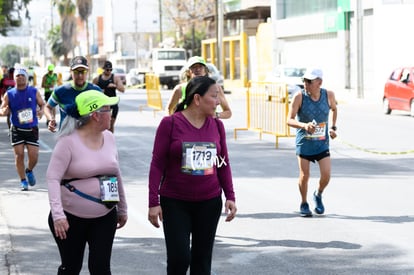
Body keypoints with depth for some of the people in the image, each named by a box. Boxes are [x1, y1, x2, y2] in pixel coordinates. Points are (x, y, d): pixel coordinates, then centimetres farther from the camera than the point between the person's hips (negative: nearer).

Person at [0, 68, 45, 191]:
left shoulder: (34, 92, 0)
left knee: (34, 156, -4)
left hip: (32, 130, 0)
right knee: (19, 155, -2)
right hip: (16, 130, 0)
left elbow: (43, 104, 10)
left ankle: (29, 170, 30)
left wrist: (41, 111, -13)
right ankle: (23, 181, 12)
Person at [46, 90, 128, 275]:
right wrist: (57, 214, -32)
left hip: (105, 217, 4)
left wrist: (122, 209, 18)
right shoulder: (69, 141, -15)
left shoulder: (109, 138, 3)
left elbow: (116, 175, 14)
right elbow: (53, 178, -21)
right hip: (71, 218, -4)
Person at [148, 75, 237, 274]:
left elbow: (223, 164, 11)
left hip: (209, 202, 4)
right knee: (179, 257, -9)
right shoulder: (170, 123, -8)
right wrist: (153, 202, -10)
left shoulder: (216, 125, 4)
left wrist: (230, 196, 4)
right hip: (175, 202, -4)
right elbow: (157, 164, -6)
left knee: (202, 258, 8)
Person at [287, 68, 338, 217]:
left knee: (326, 175, -5)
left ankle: (318, 195, 26)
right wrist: (304, 125, -34)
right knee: (304, 176, 1)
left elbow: (334, 109, 16)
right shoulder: (299, 96, -16)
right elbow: (289, 120, -17)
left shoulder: (328, 95, -8)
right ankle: (304, 204, 25)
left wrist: (333, 127, 7)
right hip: (304, 142, -2)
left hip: (322, 143, 2)